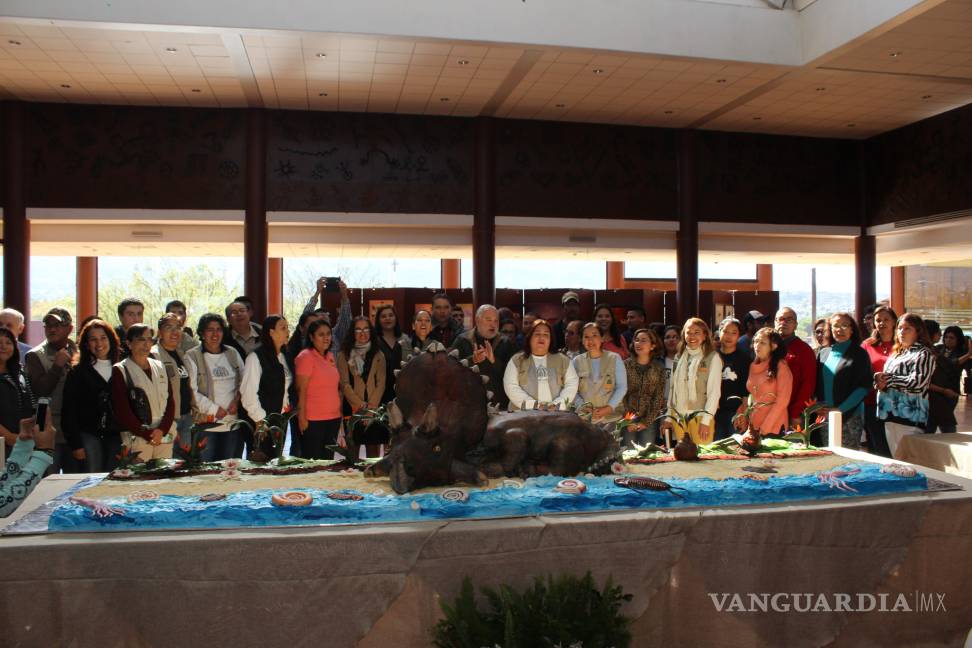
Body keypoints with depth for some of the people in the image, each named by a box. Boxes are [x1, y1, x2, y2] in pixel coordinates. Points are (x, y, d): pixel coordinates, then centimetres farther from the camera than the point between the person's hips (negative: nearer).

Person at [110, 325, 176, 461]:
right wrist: (147, 434, -11)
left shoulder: (159, 367, 15)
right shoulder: (120, 371, 1)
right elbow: (122, 411, -6)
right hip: (137, 438, -4)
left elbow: (170, 401, 9)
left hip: (165, 435, 4)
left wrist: (162, 430, -6)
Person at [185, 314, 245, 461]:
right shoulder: (192, 356, -2)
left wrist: (237, 400, -2)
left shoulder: (232, 353, 12)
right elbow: (191, 391, -8)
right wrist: (214, 409, -10)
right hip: (206, 423, -4)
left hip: (233, 422, 4)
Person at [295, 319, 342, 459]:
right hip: (313, 420, -7)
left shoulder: (330, 356, 12)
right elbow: (301, 390, -13)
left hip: (333, 418, 7)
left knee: (328, 459, 13)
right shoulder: (305, 357, -10)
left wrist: (340, 411, 13)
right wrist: (302, 418, -15)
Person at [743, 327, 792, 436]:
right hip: (754, 426, 6)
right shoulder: (753, 366, 11)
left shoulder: (781, 366, -7)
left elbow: (782, 401, -11)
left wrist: (766, 427, -14)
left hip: (773, 428, -5)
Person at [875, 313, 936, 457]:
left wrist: (888, 380, -8)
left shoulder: (924, 354, -3)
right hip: (890, 415, 8)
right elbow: (882, 376, 21)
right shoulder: (896, 353, 21)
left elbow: (918, 382, -16)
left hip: (909, 417, -8)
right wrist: (879, 378, -4)